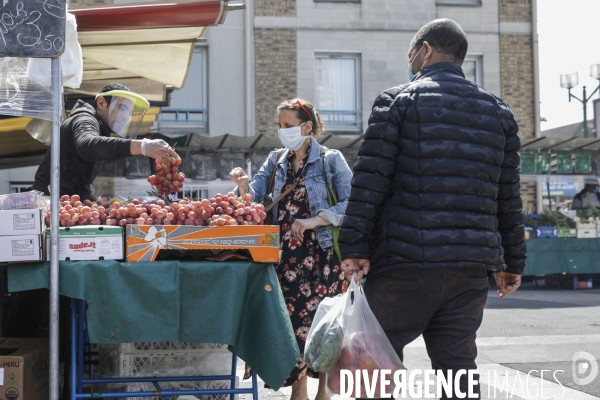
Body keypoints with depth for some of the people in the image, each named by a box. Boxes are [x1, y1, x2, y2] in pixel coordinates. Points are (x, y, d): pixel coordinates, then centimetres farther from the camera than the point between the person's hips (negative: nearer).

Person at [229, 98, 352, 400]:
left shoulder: (331, 160, -2)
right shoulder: (276, 161, 12)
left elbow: (350, 204, -8)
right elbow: (255, 196, 4)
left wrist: (313, 221, -18)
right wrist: (243, 185, -17)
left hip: (321, 256, -4)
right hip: (286, 256, 4)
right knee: (293, 321, 6)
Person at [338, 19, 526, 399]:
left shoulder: (398, 100, 1)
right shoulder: (499, 111, 15)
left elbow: (370, 180, -8)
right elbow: (509, 197, 14)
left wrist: (355, 246, -9)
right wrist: (513, 261, 18)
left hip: (404, 265, -4)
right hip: (471, 269, 4)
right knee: (458, 365, 9)